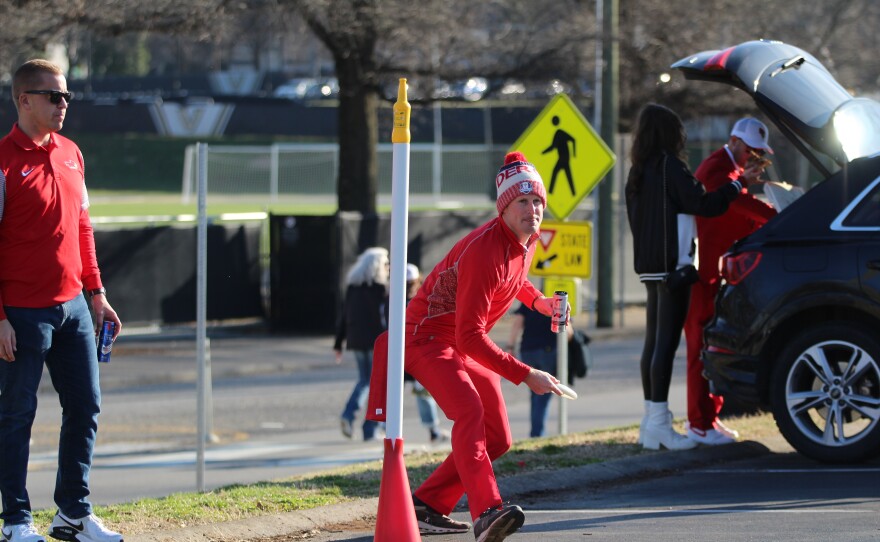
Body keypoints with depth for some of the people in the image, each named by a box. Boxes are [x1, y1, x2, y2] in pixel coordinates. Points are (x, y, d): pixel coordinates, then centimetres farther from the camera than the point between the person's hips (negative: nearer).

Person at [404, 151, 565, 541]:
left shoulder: (528, 239, 1)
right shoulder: (485, 251, -29)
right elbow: (470, 336, -32)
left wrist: (539, 301, 8)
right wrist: (525, 375, -32)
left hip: (466, 345, 10)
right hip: (427, 337, -10)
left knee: (497, 437, 10)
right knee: (469, 411, -33)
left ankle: (427, 505, 19)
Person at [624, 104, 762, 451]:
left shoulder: (638, 172, 15)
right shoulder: (669, 165, -11)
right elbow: (702, 204, -15)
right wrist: (738, 183, -3)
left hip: (650, 265, 9)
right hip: (672, 263, -9)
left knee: (654, 341, 10)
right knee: (667, 341, -10)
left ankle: (651, 422, 12)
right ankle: (659, 423, -14)